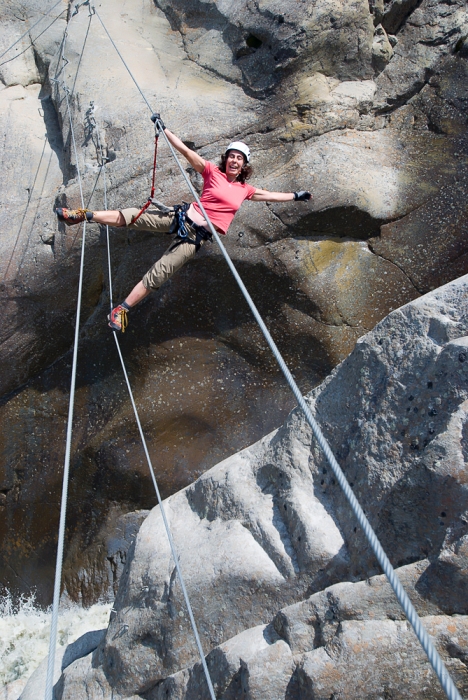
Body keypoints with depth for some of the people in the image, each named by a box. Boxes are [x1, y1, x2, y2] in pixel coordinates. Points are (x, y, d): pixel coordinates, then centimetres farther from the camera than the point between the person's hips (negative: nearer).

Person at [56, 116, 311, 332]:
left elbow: (266, 194, 26)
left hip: (195, 237, 1)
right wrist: (164, 130, -12)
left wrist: (295, 195, 28)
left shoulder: (244, 189, 12)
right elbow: (186, 151, -4)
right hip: (182, 217, -1)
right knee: (131, 217, -13)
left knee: (159, 273, -9)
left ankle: (122, 309, -5)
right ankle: (83, 215, -2)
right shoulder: (212, 172, 3)